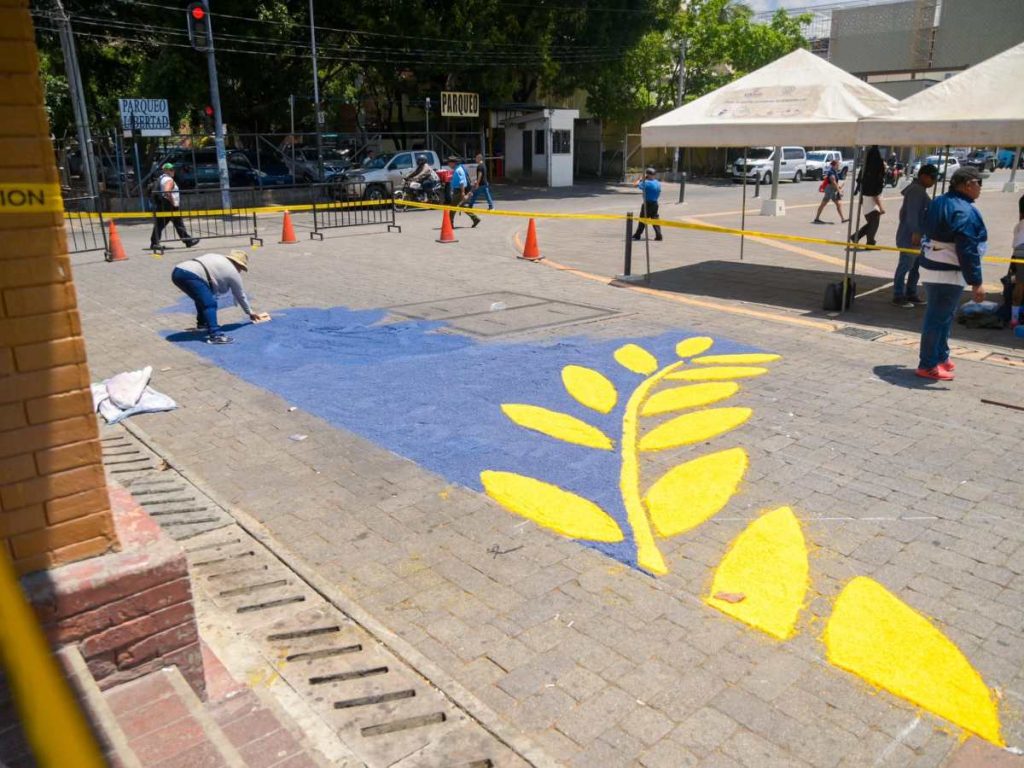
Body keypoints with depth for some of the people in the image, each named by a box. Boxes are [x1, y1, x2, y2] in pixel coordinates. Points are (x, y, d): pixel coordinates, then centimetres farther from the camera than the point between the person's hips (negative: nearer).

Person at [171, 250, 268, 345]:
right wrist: (250, 312, 36)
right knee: (209, 304, -11)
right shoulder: (233, 272, 12)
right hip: (190, 276, -9)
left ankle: (202, 323, 45)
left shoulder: (217, 258, 31)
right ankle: (215, 335, -25)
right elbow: (241, 296, 22)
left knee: (202, 299, 28)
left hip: (177, 271, 9)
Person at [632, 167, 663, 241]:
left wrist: (641, 179, 3)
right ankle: (658, 236, 4)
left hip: (647, 204, -6)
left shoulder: (646, 183, -16)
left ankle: (637, 235, 10)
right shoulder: (658, 183, 7)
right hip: (655, 204, 7)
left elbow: (635, 184, -12)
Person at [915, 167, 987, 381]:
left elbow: (930, 234, 18)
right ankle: (928, 365, 5)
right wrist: (976, 282, -20)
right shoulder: (965, 212, -20)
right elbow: (967, 251, -23)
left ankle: (941, 357, 34)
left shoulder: (938, 203, 9)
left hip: (930, 266, 10)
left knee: (943, 315, 21)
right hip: (948, 274, -10)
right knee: (938, 318, -3)